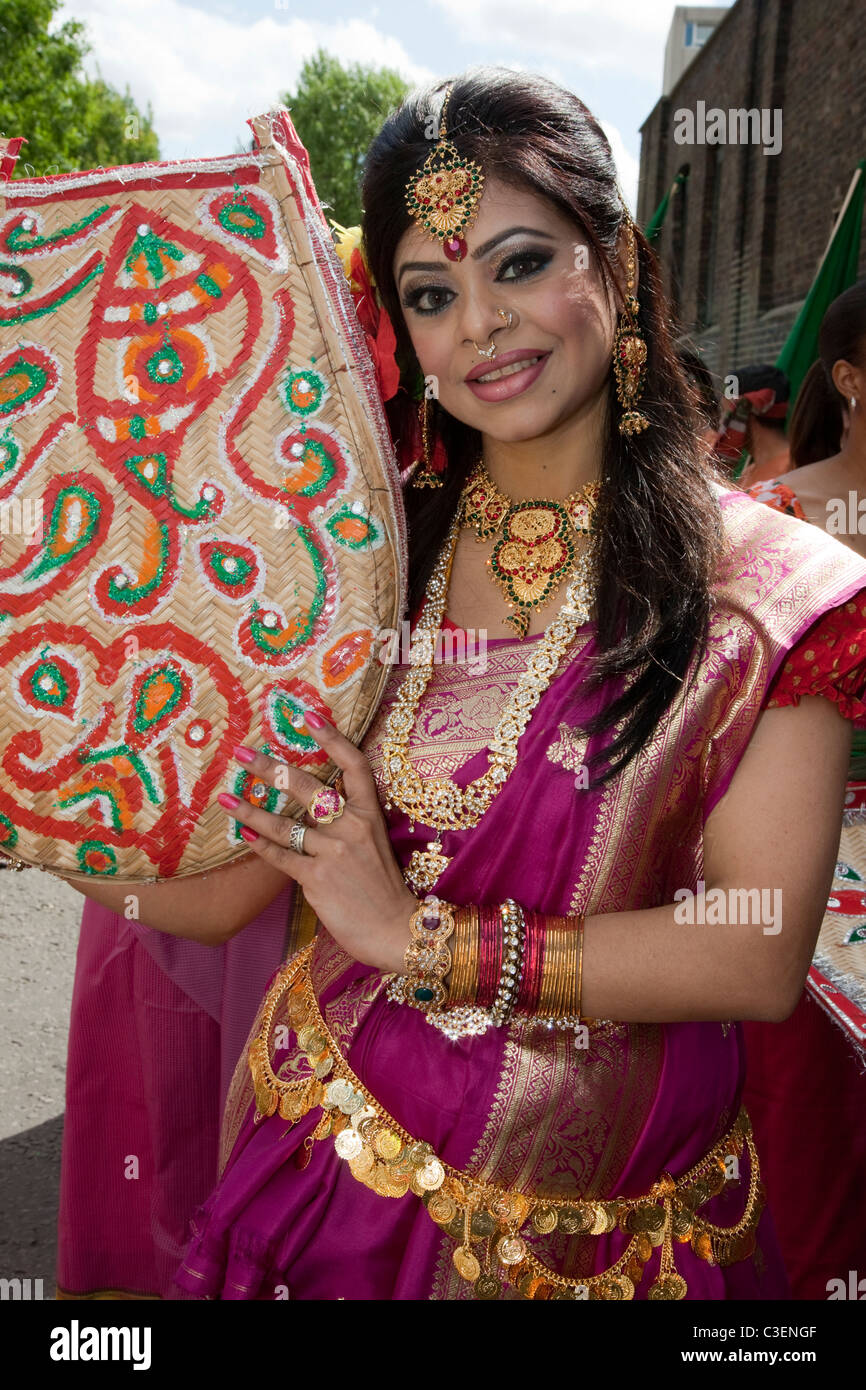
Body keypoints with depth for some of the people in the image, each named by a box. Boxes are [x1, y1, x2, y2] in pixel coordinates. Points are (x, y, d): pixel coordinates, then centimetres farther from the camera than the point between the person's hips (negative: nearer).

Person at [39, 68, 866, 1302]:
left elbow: (760, 955, -19)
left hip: (617, 1220, -2)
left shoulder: (765, 585, -13)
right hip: (341, 1148, 3)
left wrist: (418, 933, -20)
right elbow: (222, 890, -6)